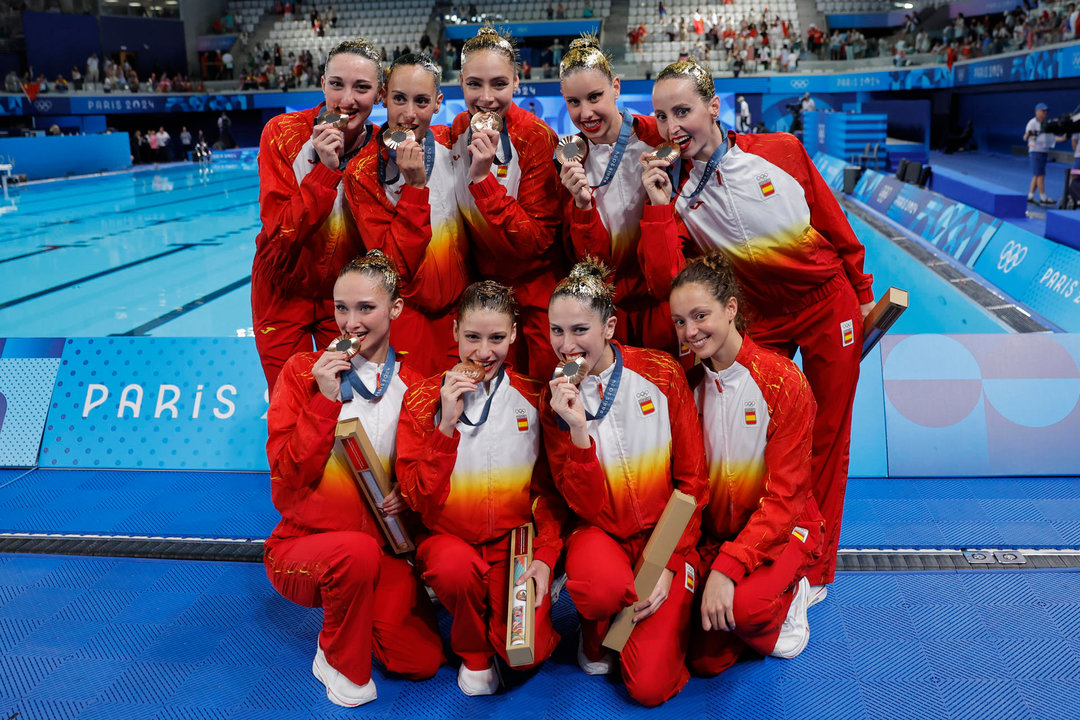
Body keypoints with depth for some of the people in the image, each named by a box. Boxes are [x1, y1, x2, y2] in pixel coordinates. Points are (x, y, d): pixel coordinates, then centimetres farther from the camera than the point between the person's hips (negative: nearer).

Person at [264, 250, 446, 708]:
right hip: (304, 545, -2)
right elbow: (288, 475, -11)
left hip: (386, 547, 3)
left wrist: (408, 495, -11)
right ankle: (339, 661, -6)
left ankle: (354, 612, 21)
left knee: (421, 661, -11)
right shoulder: (303, 372, -3)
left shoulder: (413, 387, 2)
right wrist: (325, 400, -19)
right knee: (358, 551, -36)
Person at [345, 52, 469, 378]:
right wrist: (414, 186, -27)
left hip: (461, 308, 4)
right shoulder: (363, 171, -13)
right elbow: (396, 267, -23)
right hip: (408, 317, -3)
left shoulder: (451, 143, -3)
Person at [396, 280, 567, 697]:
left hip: (515, 541, 1)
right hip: (447, 538, 0)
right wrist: (447, 425, -20)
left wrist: (545, 554, -9)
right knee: (456, 565, -35)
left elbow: (550, 491, 6)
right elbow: (419, 499, -10)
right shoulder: (424, 399, -3)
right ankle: (472, 652, -1)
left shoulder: (533, 399, 1)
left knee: (529, 653, -20)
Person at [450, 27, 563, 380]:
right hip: (485, 282, 5)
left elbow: (534, 242, -25)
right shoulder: (460, 131, -4)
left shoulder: (538, 139, -20)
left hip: (535, 285, -4)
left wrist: (483, 177, -32)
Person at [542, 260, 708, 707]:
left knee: (650, 686, -14)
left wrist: (668, 564, -11)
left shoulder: (661, 374, -8)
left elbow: (691, 480, -4)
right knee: (602, 586, -37)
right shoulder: (556, 398, -4)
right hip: (599, 533, 1)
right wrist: (577, 428, -24)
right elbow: (586, 506, -11)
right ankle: (595, 634, 1)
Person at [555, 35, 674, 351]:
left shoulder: (659, 137, -7)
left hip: (665, 300, -2)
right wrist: (583, 205, -19)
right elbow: (592, 261, -4)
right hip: (610, 307, 2)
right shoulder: (570, 160, 2)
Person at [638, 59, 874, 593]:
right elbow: (665, 282, -19)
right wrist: (659, 207, -24)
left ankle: (814, 571, 25)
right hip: (757, 323, 1)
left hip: (828, 308, -1)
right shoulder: (674, 192, -9)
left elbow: (836, 227, 0)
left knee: (827, 439, 8)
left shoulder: (782, 151, -12)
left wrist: (863, 296, 7)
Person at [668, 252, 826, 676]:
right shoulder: (691, 385, 0)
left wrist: (727, 568, -29)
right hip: (712, 533, 5)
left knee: (740, 604, -34)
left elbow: (784, 498, -18)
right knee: (705, 661, -8)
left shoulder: (784, 382, -16)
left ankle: (788, 594, 2)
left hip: (782, 529, -5)